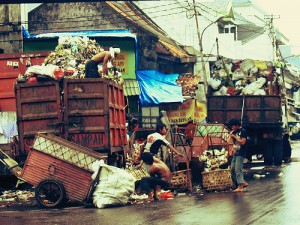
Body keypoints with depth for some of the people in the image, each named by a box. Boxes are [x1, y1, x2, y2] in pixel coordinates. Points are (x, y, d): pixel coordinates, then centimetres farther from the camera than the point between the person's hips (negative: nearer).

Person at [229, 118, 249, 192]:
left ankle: (240, 187, -6)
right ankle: (243, 183, 16)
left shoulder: (243, 131, -10)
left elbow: (242, 142, -19)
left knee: (238, 170, -9)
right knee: (233, 169, 9)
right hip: (236, 153, 9)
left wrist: (234, 136, -13)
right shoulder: (236, 132, 15)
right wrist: (232, 137, 4)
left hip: (241, 153, -9)